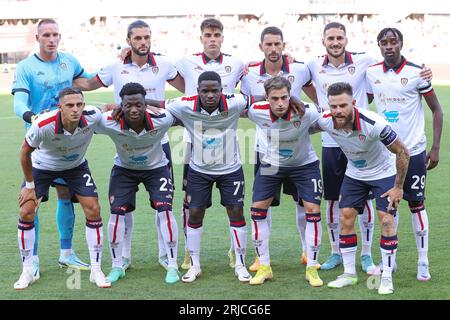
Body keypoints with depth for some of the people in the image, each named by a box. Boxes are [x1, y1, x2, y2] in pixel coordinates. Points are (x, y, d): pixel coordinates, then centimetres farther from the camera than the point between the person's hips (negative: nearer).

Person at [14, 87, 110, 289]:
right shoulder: (42, 125, -37)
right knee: (26, 212, -10)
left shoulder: (92, 117, -32)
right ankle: (27, 272, 7)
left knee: (93, 210, -10)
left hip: (76, 165, 2)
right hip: (42, 166, -1)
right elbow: (25, 152, -17)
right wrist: (29, 185, -11)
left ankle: (96, 270, 3)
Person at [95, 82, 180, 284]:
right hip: (124, 169, 1)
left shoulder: (161, 120, -32)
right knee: (117, 213, -5)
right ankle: (117, 266, 12)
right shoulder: (109, 122, -32)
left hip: (156, 168, -1)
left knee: (165, 211, -12)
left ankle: (172, 266, -1)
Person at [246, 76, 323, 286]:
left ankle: (311, 269, 6)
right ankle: (264, 267, 11)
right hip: (272, 164, 2)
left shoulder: (306, 112, -30)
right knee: (257, 210, -3)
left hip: (304, 164, -2)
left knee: (313, 211, -9)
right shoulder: (257, 112, -24)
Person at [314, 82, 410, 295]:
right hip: (354, 174, 4)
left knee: (386, 220, -11)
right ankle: (349, 274, 13)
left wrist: (398, 187, -19)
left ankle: (387, 277, 0)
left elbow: (402, 153, -23)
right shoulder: (326, 121, -24)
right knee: (345, 219, 0)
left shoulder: (373, 124, -36)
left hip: (383, 173, -4)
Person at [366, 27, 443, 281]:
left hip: (413, 150, -3)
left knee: (416, 203, 1)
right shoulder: (372, 74, 1)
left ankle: (423, 263, 8)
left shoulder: (416, 72, -9)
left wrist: (436, 148, -8)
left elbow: (437, 110, -3)